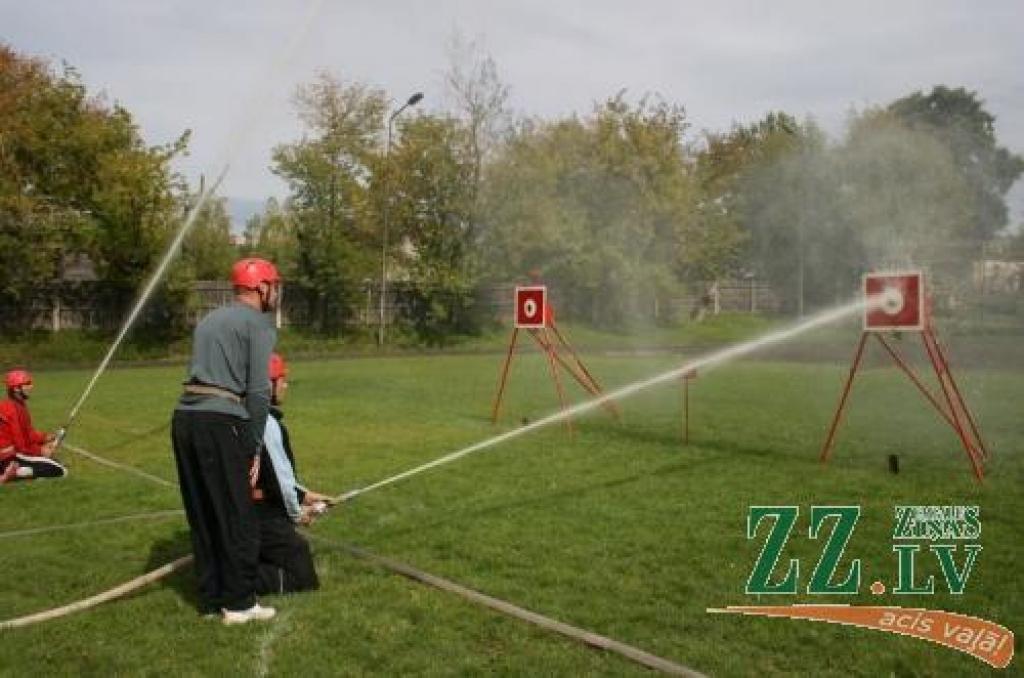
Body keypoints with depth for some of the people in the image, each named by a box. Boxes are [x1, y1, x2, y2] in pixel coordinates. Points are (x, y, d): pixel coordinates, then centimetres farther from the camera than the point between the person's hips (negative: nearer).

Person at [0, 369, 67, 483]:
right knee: (60, 471, -12)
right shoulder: (12, 409, -19)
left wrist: (44, 437, 0)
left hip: (15, 452, 10)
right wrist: (40, 450, -8)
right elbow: (20, 444, -19)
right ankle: (15, 473, -16)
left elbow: (28, 433, 13)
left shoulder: (20, 405, 10)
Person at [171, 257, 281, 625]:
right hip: (221, 422, -8)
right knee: (238, 516, 3)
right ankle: (239, 602, 10)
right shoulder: (259, 323, 1)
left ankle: (210, 598, 23)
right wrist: (255, 447, -4)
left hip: (183, 416, 8)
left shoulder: (209, 319, 25)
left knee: (201, 515, 14)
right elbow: (258, 390, -9)